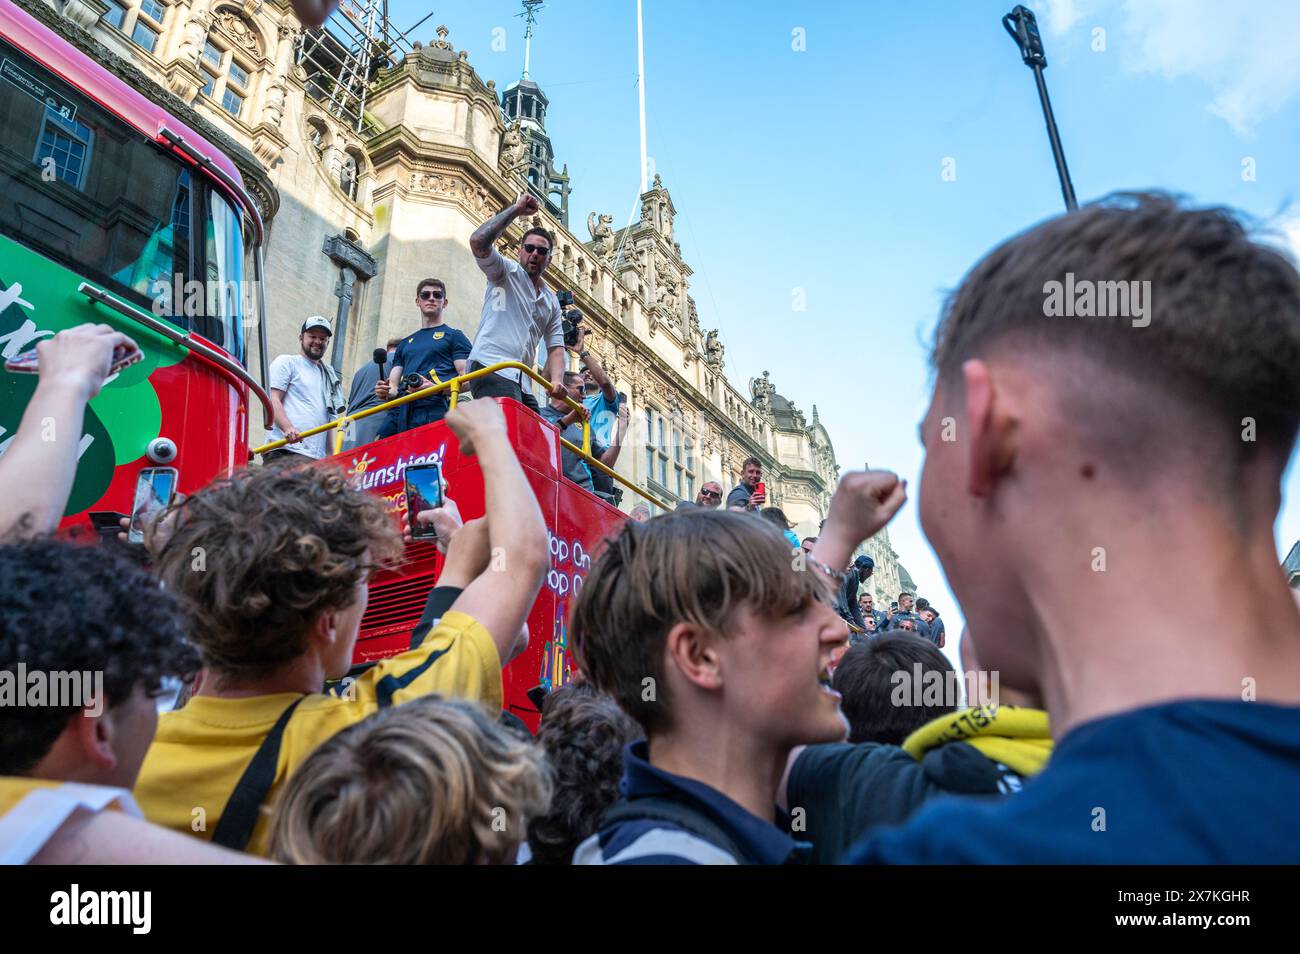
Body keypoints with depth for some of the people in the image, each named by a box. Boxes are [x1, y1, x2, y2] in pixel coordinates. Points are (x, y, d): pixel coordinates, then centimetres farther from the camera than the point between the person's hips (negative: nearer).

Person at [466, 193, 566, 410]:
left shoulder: (552, 301, 25)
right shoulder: (507, 272, 9)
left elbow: (555, 347, 19)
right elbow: (478, 242, -10)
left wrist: (557, 380, -2)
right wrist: (515, 210, -5)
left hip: (522, 382, 7)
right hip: (491, 369, -7)